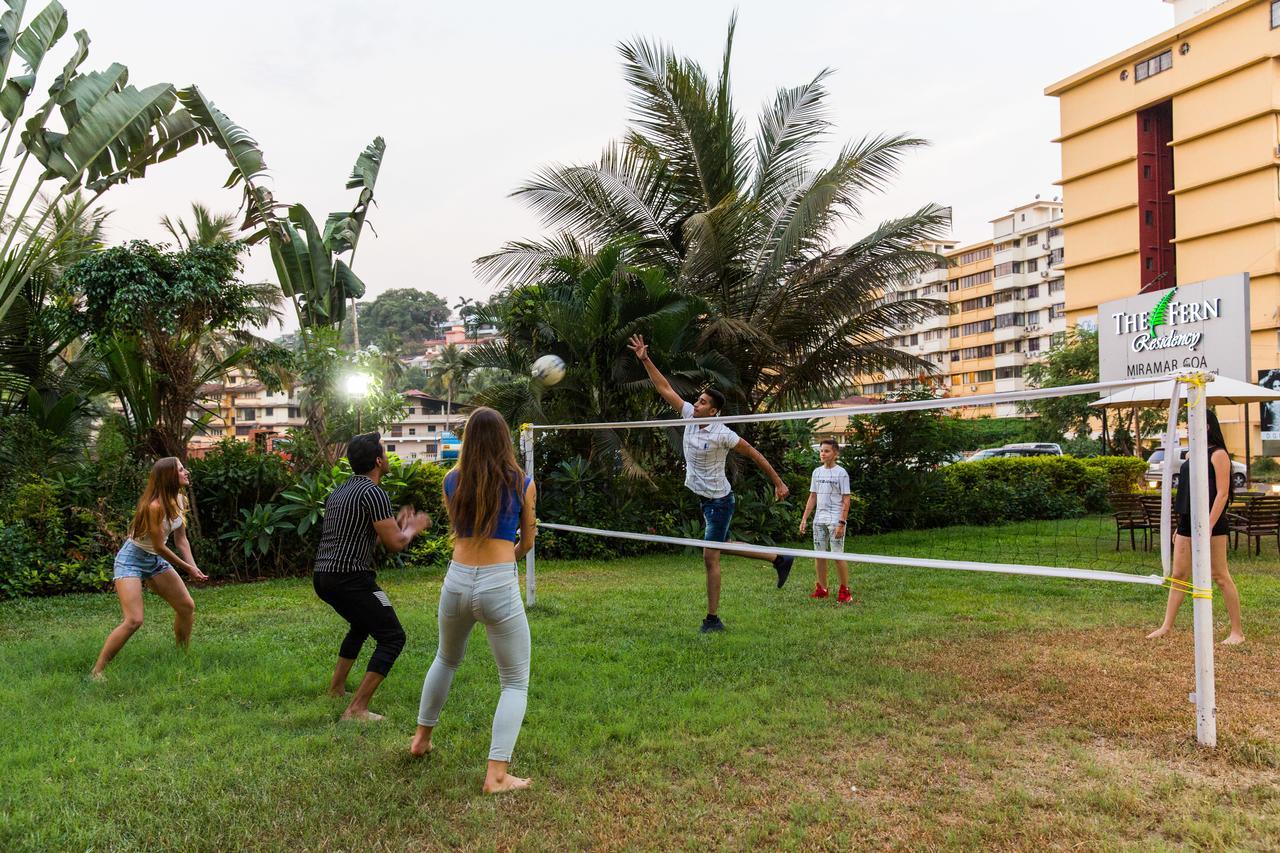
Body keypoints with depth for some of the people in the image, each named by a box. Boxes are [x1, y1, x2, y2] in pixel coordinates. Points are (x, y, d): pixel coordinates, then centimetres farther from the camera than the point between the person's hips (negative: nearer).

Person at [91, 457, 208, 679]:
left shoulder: (179, 500, -1)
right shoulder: (155, 506, -27)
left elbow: (181, 539, 5)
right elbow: (159, 547, -21)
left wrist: (194, 567, -6)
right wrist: (187, 568, -12)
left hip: (155, 560, 9)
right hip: (131, 560, -9)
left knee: (187, 606, 9)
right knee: (134, 620, -19)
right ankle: (97, 671, -7)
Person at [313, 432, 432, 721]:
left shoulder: (339, 491, 17)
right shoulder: (373, 493, -12)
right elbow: (395, 543, -12)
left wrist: (397, 523, 29)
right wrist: (412, 528, 9)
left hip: (322, 576, 10)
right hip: (350, 579, -10)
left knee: (362, 625, 32)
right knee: (392, 637, -3)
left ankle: (337, 687, 39)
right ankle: (357, 709, -10)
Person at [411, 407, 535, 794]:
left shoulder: (452, 481, 6)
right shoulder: (522, 483, 0)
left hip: (457, 582, 4)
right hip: (499, 587, -4)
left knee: (446, 660, 31)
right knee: (516, 683, 9)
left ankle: (422, 738, 45)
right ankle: (497, 774, 0)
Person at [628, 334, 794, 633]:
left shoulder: (723, 434, -20)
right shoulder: (689, 415, -2)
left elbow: (754, 454, -12)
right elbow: (665, 389, 1)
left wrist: (778, 482, -9)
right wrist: (645, 360, -4)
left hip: (719, 501, -8)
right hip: (704, 499, 8)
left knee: (710, 556, -7)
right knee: (722, 547, 21)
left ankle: (713, 619, 2)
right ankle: (780, 560, 35)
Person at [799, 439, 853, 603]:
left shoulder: (841, 473, -5)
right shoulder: (817, 472, 11)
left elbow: (846, 500, -8)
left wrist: (842, 523, -16)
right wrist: (804, 518, 9)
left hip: (835, 520, -6)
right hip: (819, 520, 6)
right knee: (819, 554, 7)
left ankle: (845, 590, 3)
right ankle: (822, 589, 15)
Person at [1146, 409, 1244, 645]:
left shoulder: (1218, 455, -8)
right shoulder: (1191, 455, 15)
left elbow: (1222, 493, -14)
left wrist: (1209, 526, -20)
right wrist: (1180, 526, 17)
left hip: (1210, 522, -8)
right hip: (1187, 522, 8)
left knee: (1220, 576, -1)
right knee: (1179, 575, 8)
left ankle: (1237, 632, 8)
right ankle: (1166, 626, 13)